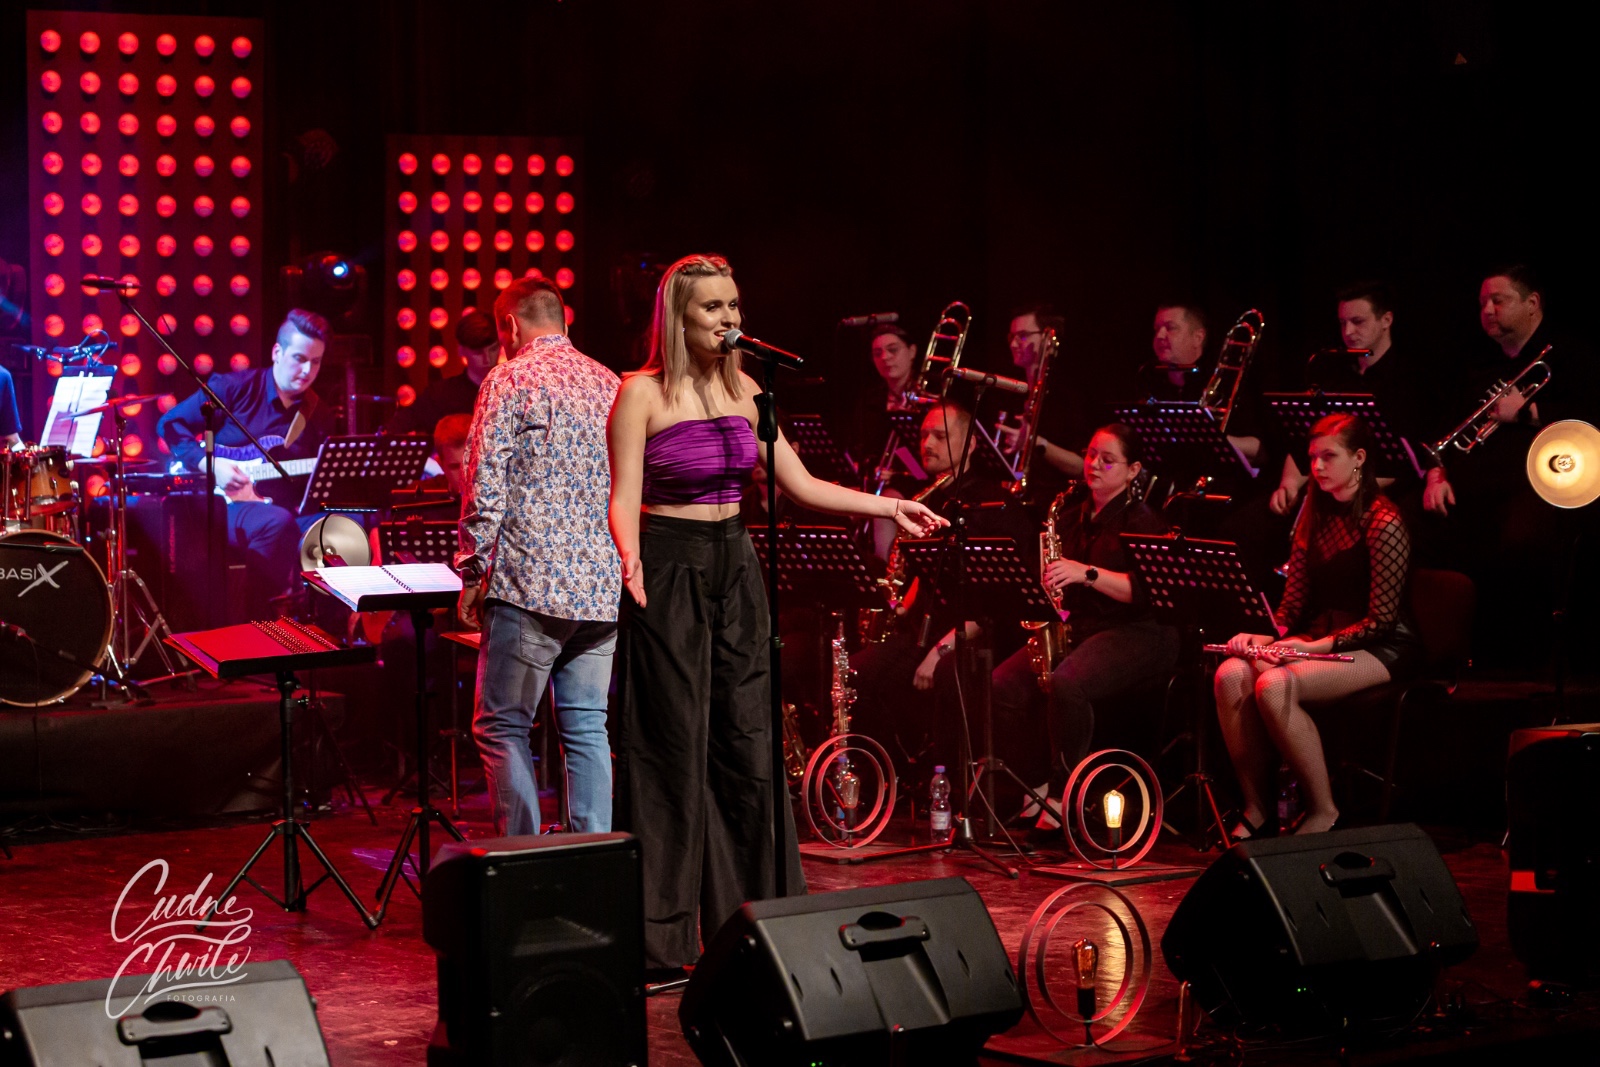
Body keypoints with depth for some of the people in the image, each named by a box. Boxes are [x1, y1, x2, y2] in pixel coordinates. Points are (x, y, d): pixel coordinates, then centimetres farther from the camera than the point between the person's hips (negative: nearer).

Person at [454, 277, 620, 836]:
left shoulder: (510, 380, -4)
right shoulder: (610, 384, 13)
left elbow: (486, 486, -10)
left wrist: (471, 571, -3)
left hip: (531, 585, -6)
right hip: (604, 590, 6)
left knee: (502, 727, 1)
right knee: (587, 729, 10)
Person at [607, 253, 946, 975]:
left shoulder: (742, 390, 10)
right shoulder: (642, 393, -7)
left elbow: (800, 485, 14)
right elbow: (624, 497, -12)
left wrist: (889, 507, 10)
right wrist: (629, 558, -32)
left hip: (735, 565, 6)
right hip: (668, 569, -6)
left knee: (750, 746, 6)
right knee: (671, 750, -3)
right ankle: (660, 937, 5)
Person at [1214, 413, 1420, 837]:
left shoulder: (1383, 523, -13)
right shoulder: (1315, 515, 12)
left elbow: (1380, 620, -16)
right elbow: (1295, 600, 12)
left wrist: (1316, 645, -24)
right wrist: (1264, 636, -8)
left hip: (1380, 648, -7)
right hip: (1319, 636, 7)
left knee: (1275, 685, -33)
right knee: (1230, 675, -21)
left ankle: (1324, 812, -18)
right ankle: (1257, 809, -13)